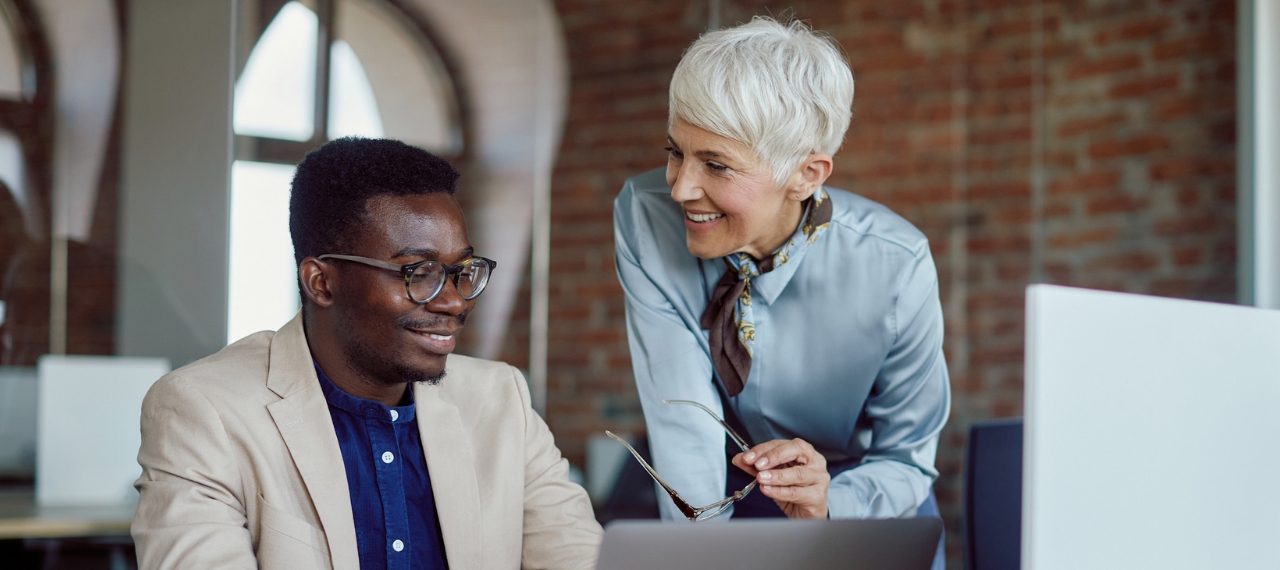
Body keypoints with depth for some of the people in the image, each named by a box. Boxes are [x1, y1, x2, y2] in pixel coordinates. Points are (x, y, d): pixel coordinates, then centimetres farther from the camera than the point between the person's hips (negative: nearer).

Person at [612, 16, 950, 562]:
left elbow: (907, 460, -13)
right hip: (725, 496, 0)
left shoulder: (895, 268, -22)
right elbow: (683, 420, -20)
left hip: (854, 506, 0)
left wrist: (823, 504, -31)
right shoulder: (645, 218, -18)